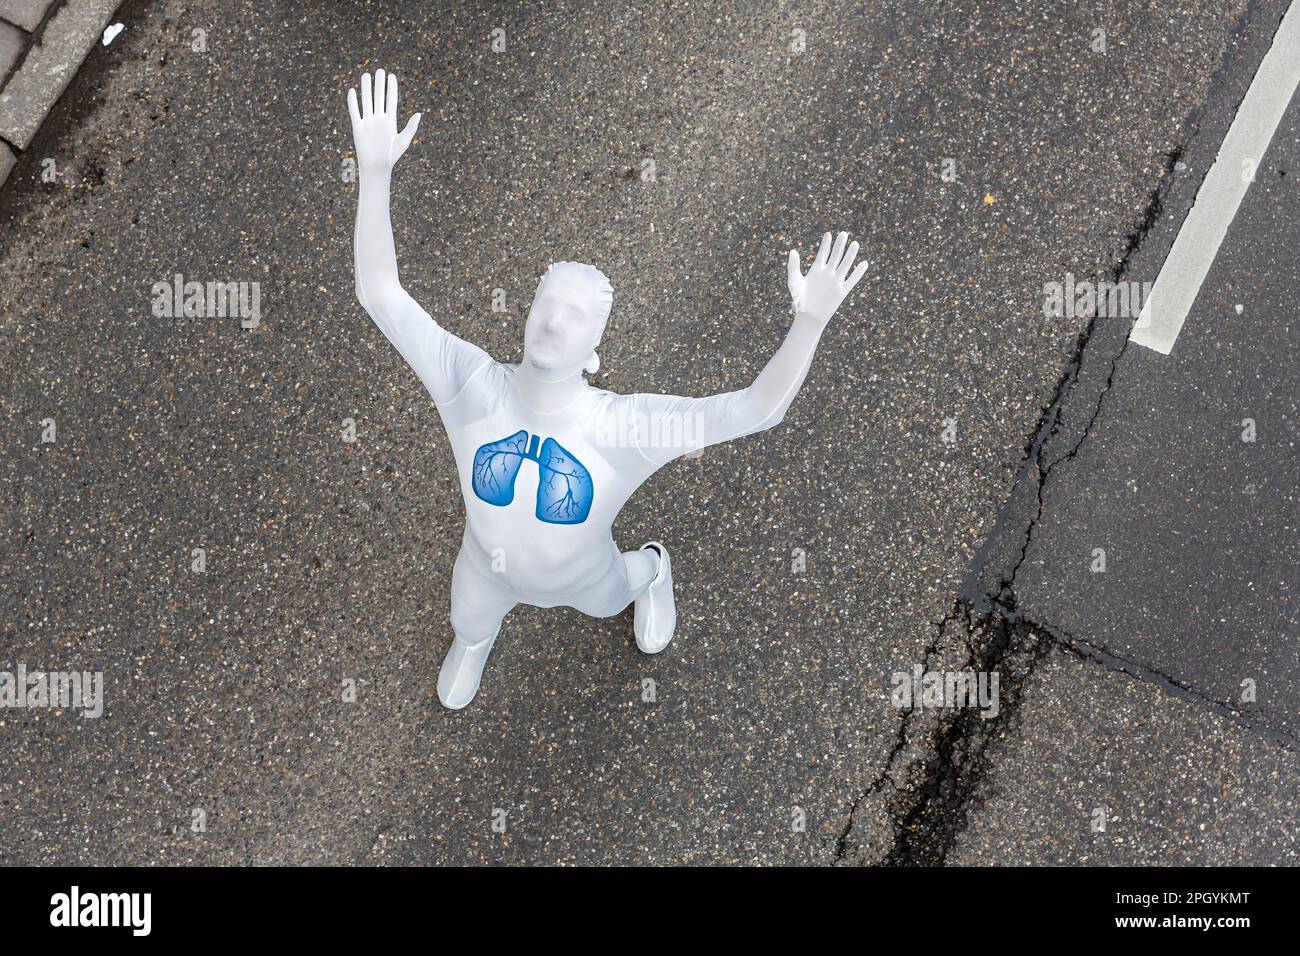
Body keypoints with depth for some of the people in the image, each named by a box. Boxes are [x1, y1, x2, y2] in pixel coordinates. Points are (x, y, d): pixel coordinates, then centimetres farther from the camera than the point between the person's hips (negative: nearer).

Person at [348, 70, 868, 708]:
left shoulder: (624, 425, -41)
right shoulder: (473, 385, -38)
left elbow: (757, 407, -45)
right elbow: (380, 294, -40)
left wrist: (810, 321, -61)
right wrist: (375, 172, -52)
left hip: (581, 577, -1)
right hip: (488, 566, 1)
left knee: (609, 601, 37)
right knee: (468, 627, 35)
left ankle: (650, 568, 72)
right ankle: (477, 639, 74)